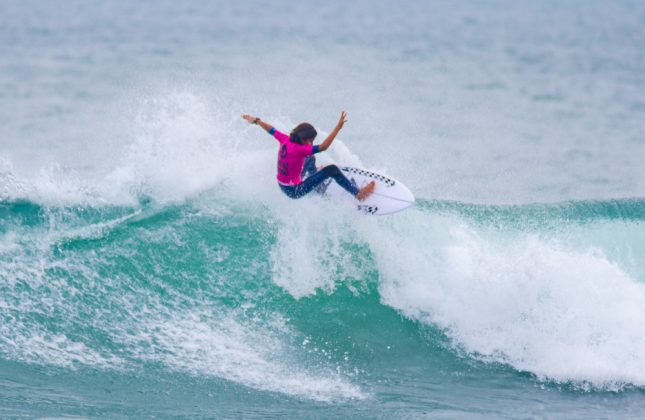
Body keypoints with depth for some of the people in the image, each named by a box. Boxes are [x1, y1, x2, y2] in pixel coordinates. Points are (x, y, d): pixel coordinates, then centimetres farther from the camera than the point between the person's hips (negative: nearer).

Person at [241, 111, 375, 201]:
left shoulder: (285, 140, -7)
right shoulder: (298, 149, -29)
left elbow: (271, 130, 11)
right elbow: (323, 147, -38)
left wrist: (256, 120, 28)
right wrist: (339, 126, -41)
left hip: (282, 185, 9)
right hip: (294, 191, -9)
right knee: (332, 169, -20)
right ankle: (358, 194, -18)